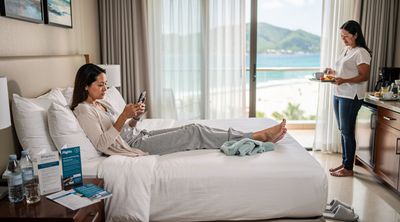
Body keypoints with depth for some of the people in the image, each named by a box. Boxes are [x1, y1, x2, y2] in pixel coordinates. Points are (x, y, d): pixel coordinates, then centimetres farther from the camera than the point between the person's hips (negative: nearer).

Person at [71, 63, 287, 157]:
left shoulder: (102, 104, 17)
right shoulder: (84, 111, -9)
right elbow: (102, 144, -19)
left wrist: (135, 117, -2)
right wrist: (123, 116, -23)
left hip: (140, 136, 8)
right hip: (135, 146, -8)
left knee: (193, 129, -7)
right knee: (194, 133, -17)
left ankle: (261, 135, -8)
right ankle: (261, 136, -13)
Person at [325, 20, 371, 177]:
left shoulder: (361, 52, -11)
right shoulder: (345, 50, 15)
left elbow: (364, 76, -16)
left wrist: (344, 80, -27)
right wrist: (333, 72, 6)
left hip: (351, 97, -8)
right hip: (338, 94, 8)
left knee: (347, 131, -3)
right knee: (343, 130, 12)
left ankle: (348, 168, 7)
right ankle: (344, 163, 23)